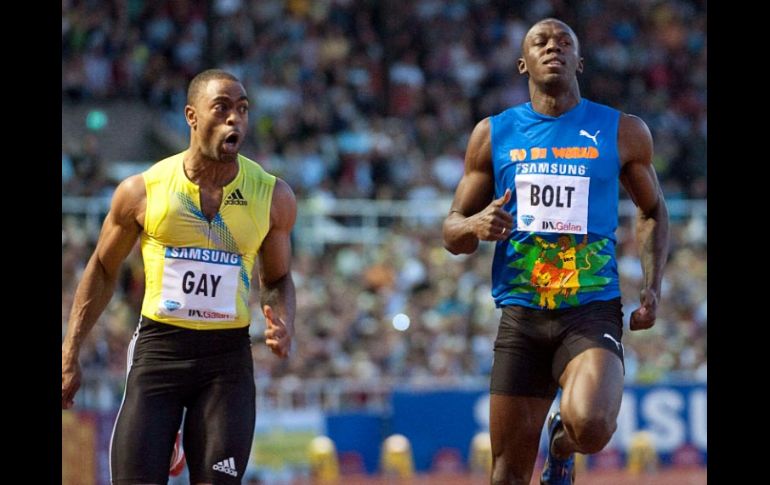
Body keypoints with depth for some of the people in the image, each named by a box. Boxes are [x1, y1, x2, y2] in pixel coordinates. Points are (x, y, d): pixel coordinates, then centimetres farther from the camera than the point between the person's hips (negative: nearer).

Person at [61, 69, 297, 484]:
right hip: (157, 348, -1)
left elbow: (278, 278, 16)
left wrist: (284, 325, -6)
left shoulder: (273, 196, 1)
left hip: (228, 356, 1)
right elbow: (102, 270, 11)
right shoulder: (142, 191, -2)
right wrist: (69, 356, 8)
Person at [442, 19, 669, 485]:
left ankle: (561, 443, 10)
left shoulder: (623, 132, 5)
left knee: (589, 426, -28)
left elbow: (653, 210, 20)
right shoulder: (493, 134, 8)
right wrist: (475, 226, -13)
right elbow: (452, 231, 11)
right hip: (521, 315, 2)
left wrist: (653, 286, 5)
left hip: (593, 311, -2)